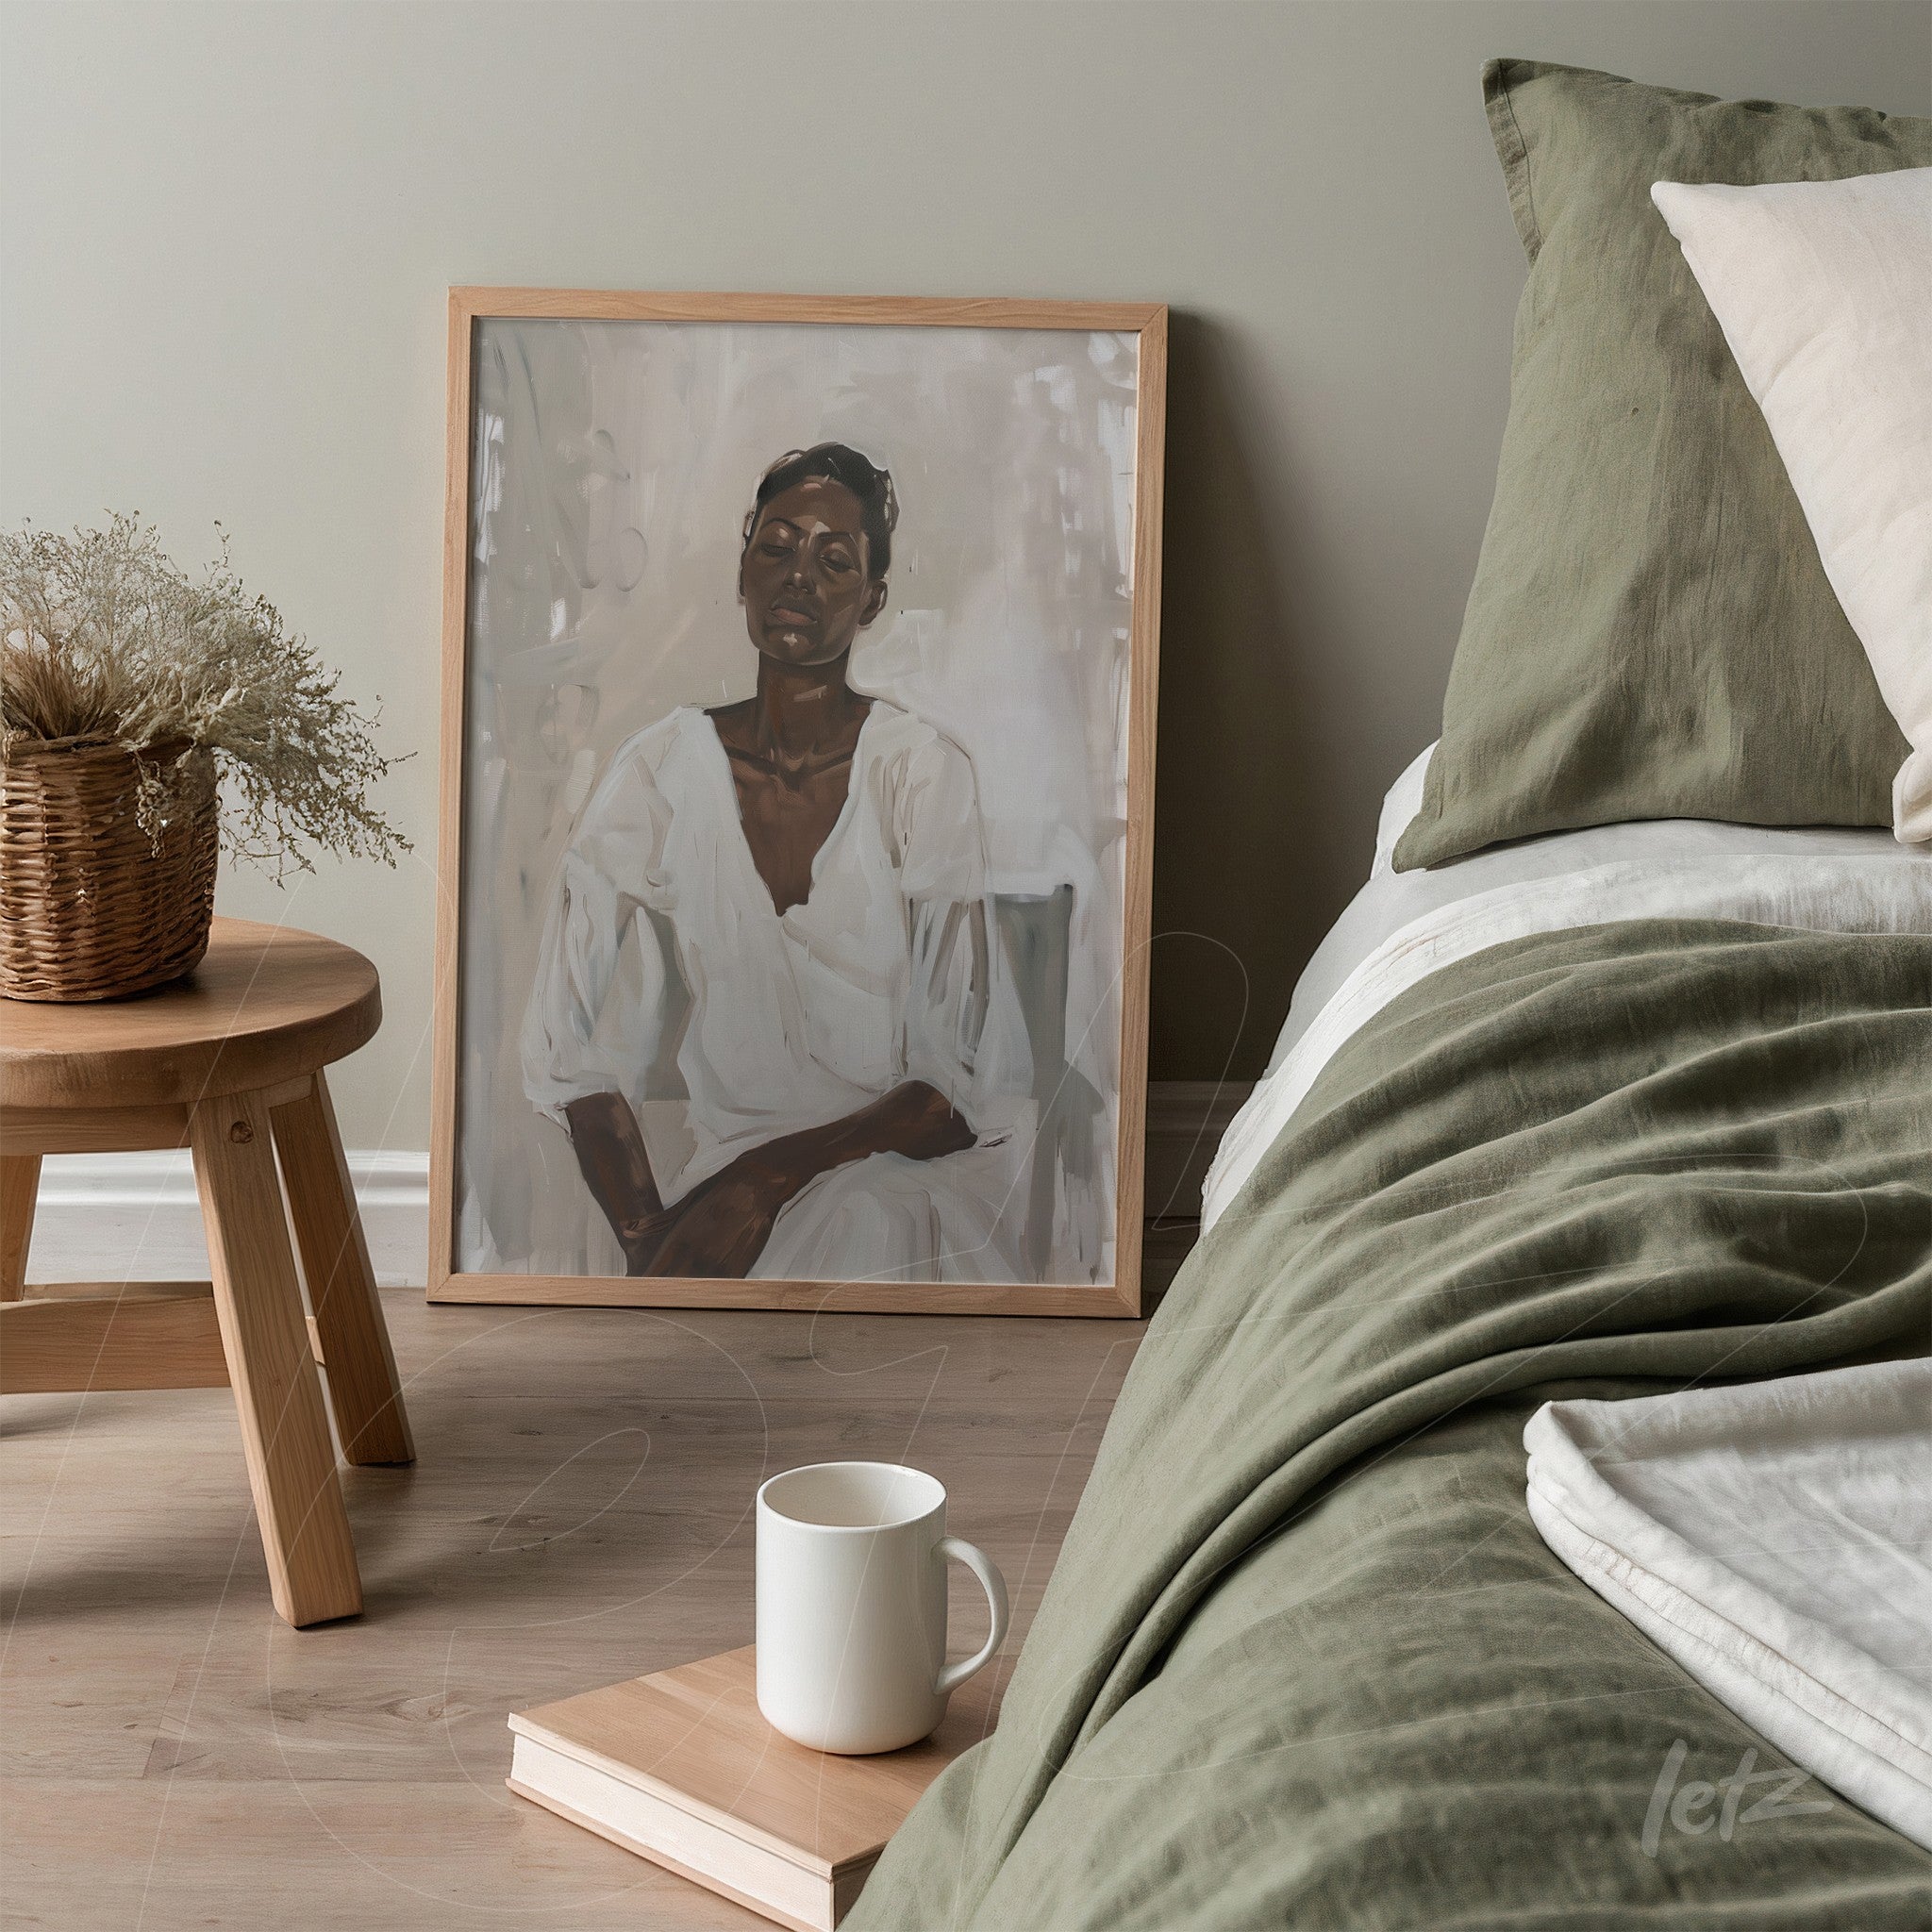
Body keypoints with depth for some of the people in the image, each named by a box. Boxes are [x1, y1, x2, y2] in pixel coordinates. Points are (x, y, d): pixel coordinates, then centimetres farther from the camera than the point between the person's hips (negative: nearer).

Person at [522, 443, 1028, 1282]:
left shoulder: (923, 773, -7)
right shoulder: (662, 766, 0)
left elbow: (975, 1083, -10)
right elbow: (572, 1043, -1)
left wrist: (771, 1179, -19)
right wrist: (645, 1236, -16)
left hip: (907, 1166, -3)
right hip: (717, 1145, 3)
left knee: (858, 1226, -37)